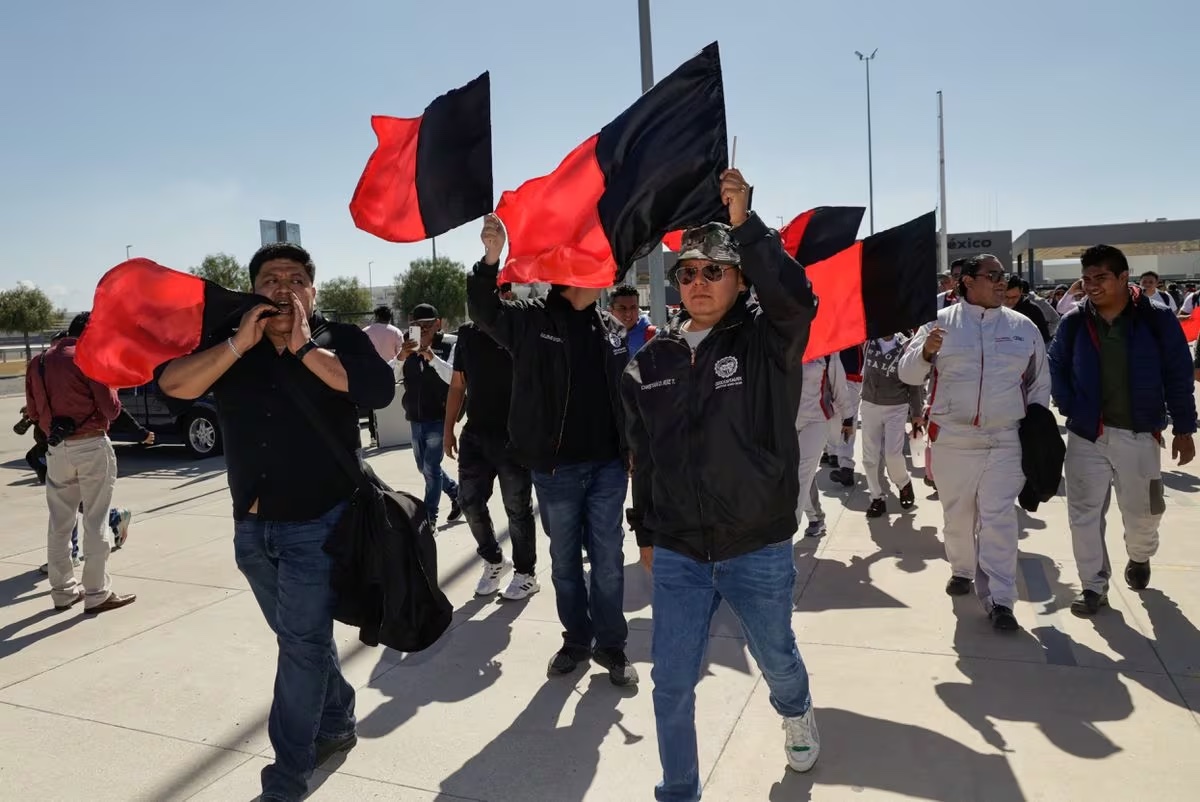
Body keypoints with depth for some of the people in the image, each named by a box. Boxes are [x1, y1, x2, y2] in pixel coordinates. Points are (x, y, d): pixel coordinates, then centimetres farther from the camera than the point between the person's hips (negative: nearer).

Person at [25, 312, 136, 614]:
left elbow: (33, 411, 14)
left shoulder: (39, 362, 11)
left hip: (56, 449, 6)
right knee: (96, 522, -1)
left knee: (59, 523, 13)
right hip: (91, 447, -6)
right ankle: (97, 594, 2)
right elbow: (110, 407, -11)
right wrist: (112, 396, 8)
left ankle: (63, 591, 22)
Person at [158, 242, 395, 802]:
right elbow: (172, 384, -6)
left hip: (318, 523, -5)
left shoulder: (339, 339, -4)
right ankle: (336, 724, 39)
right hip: (252, 527, 5)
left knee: (302, 643, -1)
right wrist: (239, 343, -15)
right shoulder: (230, 345, 7)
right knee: (302, 638, 18)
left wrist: (306, 348, -18)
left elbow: (380, 390, -22)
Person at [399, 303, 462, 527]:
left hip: (439, 418, -6)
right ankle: (456, 493, 39)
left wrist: (431, 355, -32)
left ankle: (429, 518, 6)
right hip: (415, 419, 6)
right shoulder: (409, 347, 3)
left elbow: (453, 377, -21)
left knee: (431, 468, -6)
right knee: (424, 467, 17)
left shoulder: (449, 345, -9)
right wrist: (401, 357, -23)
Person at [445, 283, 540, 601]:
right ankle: (494, 560, 32)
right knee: (470, 502, 9)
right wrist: (448, 429, 12)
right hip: (474, 434, 5)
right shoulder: (467, 335, 6)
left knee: (517, 508, 5)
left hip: (513, 437, -5)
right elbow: (457, 385, 13)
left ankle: (526, 573, 22)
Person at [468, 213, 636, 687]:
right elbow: (484, 310, -21)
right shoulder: (530, 320, -4)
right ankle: (576, 641, 30)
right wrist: (491, 259, -37)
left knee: (608, 560, 9)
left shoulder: (611, 328, 7)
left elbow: (627, 393, 11)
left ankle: (610, 644, 25)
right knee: (565, 561, 12)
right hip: (555, 467, -2)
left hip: (607, 466, 2)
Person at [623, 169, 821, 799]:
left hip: (759, 551, -1)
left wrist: (745, 222, -31)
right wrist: (645, 532, 14)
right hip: (678, 555, 2)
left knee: (776, 659, 23)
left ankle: (796, 714, 59)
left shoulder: (766, 341, -8)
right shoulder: (651, 361, 2)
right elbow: (643, 455, 9)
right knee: (672, 684, 7)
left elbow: (796, 297, -32)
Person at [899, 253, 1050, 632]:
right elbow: (908, 374, -3)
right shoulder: (941, 322, 0)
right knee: (957, 513, 13)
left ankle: (1000, 599, 2)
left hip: (1005, 441, 1)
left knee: (999, 518, -3)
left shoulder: (1024, 327, 7)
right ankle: (962, 570, 35)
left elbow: (1039, 383, 16)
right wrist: (925, 352, -23)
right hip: (952, 439, 0)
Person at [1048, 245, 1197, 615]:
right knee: (1085, 513, 1)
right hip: (1086, 434, 1)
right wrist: (1070, 408, -4)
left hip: (1139, 434, -1)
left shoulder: (1157, 319, -6)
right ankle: (1094, 585, 13)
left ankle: (1139, 558, 45)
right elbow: (1055, 369, 8)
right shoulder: (1074, 323, -2)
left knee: (1143, 511, 13)